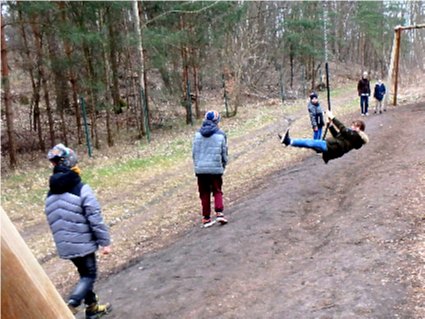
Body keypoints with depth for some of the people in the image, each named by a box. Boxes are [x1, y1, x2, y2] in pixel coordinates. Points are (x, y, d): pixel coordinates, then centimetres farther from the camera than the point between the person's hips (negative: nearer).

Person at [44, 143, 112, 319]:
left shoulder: (50, 194, 6)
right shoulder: (82, 189, -17)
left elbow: (52, 221, 13)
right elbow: (95, 219, -17)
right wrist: (105, 241, -10)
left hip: (64, 246, 7)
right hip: (83, 243, -7)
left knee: (84, 274, 21)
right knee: (89, 275, 7)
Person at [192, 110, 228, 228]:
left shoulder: (198, 134, 0)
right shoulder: (220, 135, -6)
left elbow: (194, 152, 4)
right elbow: (224, 153, -1)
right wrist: (223, 165, 15)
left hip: (200, 169, 2)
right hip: (216, 169, -2)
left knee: (204, 194, 11)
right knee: (217, 191, 13)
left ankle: (206, 218, 14)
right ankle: (219, 213, -3)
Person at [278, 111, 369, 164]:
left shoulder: (355, 136, -3)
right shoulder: (351, 135, 27)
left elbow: (343, 129, -16)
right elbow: (336, 135, 30)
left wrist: (333, 118, -15)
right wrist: (331, 124, 18)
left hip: (333, 148, -9)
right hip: (331, 145, 9)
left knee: (311, 143, -20)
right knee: (310, 142, -2)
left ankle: (289, 141, -26)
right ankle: (288, 140, -9)